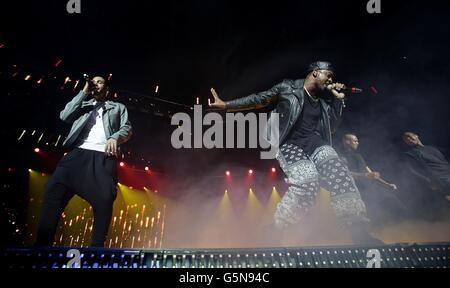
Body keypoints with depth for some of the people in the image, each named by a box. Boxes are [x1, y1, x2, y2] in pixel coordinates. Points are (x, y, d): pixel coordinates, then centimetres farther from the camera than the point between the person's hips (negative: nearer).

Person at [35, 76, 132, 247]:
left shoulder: (118, 107, 28)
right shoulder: (83, 104, 31)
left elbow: (127, 129, 14)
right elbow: (64, 116, 13)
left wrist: (115, 137, -9)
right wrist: (84, 93, 14)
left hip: (103, 157, -1)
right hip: (78, 153, 2)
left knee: (104, 199, -22)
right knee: (54, 190, -18)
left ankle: (96, 248, -15)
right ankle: (42, 245, -17)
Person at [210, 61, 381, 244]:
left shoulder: (322, 102, 25)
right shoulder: (288, 88, 9)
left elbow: (331, 126, 27)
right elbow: (258, 100, 8)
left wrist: (338, 99, 20)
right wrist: (226, 105, 4)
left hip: (316, 143, 5)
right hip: (291, 144, -5)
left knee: (338, 173, -28)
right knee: (307, 180, -34)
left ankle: (359, 232, -28)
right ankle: (274, 230, -20)